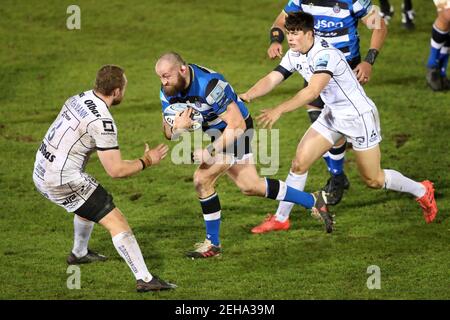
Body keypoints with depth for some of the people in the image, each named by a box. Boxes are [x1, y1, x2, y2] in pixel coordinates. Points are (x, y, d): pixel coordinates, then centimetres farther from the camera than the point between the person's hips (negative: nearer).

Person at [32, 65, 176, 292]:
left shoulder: (78, 99, 4)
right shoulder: (102, 122, -21)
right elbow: (115, 171, -18)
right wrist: (146, 161, -4)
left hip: (41, 170, 9)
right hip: (63, 179, -9)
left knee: (89, 205, 34)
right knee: (115, 221, -8)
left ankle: (79, 253, 54)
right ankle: (144, 279, -13)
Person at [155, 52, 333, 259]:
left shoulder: (209, 84, -34)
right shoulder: (168, 91, -11)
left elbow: (236, 124, -30)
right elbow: (168, 133, -6)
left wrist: (210, 151, -33)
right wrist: (176, 128, -31)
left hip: (237, 131, -9)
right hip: (219, 133, 9)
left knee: (202, 180, -17)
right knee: (249, 186, 18)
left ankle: (213, 244, -2)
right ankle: (313, 201, 31)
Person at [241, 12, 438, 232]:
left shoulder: (324, 54, -30)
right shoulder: (295, 55, -2)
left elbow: (312, 91, -41)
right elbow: (272, 79, -6)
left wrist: (279, 110, -46)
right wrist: (247, 96, -24)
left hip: (359, 115, -8)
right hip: (332, 115, 8)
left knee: (373, 180, 5)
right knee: (299, 162, -3)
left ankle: (422, 191, 28)